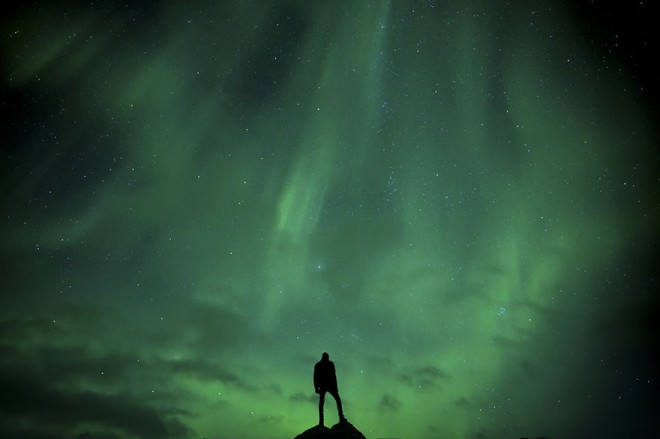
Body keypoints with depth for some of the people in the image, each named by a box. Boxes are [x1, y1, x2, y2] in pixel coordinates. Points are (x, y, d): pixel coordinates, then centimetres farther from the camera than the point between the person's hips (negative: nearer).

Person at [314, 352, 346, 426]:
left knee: (321, 404, 9)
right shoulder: (330, 364, -4)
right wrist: (335, 387, -4)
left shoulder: (317, 365, 5)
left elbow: (315, 377, 2)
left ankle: (321, 422, 0)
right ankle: (341, 418, 2)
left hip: (322, 387, 2)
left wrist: (316, 388, 6)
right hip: (330, 386, -2)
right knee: (338, 400, 13)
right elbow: (333, 376, -8)